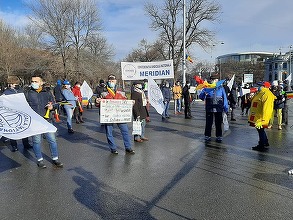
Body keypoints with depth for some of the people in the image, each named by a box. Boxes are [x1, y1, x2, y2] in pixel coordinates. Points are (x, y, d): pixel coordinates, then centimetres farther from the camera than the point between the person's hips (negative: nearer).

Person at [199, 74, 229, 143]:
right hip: (209, 108, 0)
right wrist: (204, 94, -21)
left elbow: (224, 98, 6)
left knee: (218, 123, 8)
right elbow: (200, 96, 2)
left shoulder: (221, 88, 5)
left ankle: (219, 137, 17)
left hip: (218, 108, 0)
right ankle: (207, 136, 17)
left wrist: (226, 108, 4)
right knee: (208, 123, 6)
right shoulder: (207, 88, 4)